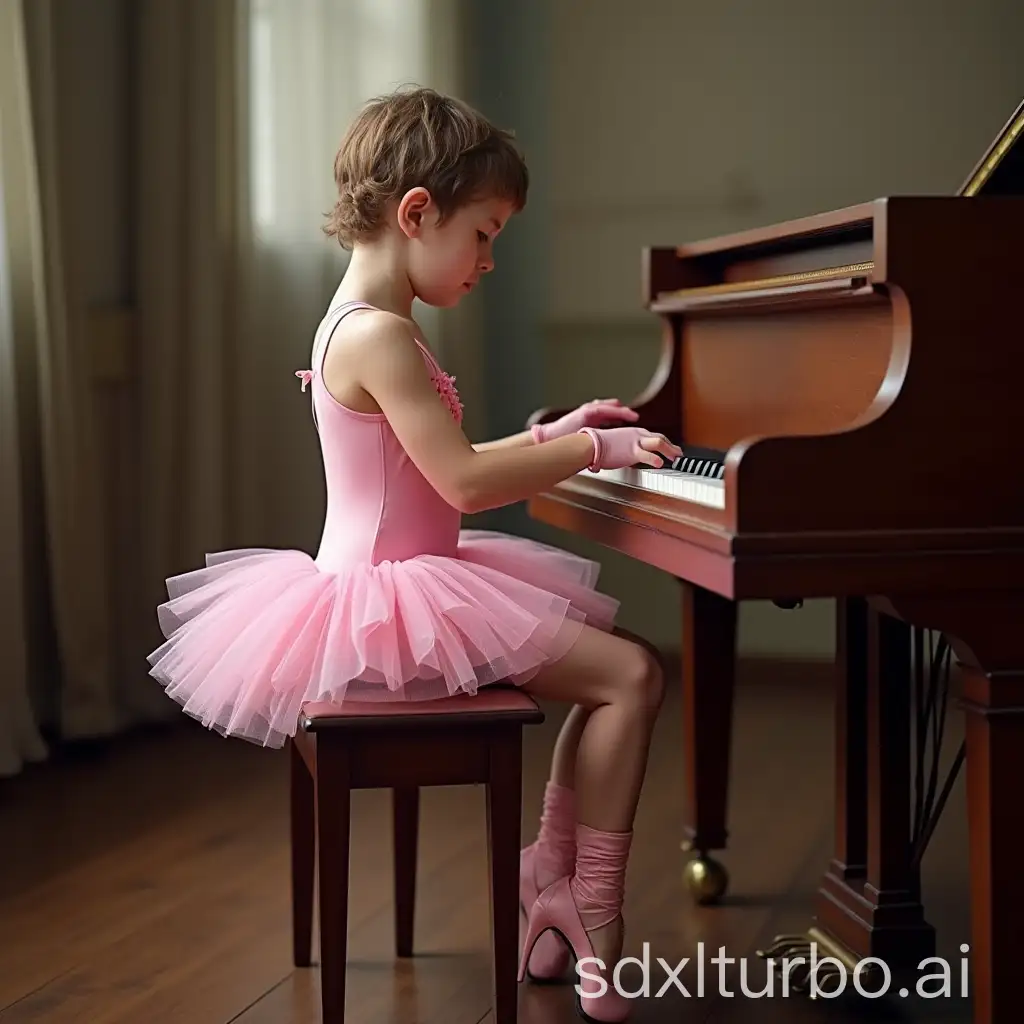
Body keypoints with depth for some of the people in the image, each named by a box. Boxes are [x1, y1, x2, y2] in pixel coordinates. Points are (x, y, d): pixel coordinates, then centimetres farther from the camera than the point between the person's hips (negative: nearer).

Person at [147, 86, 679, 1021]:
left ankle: (549, 882, 15)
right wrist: (596, 450, -17)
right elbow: (464, 483, -25)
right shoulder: (380, 336, -20)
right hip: (394, 599, -11)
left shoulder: (360, 324, 13)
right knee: (632, 675, -12)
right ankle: (593, 917, -5)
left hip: (391, 585, 11)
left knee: (609, 659, 16)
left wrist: (557, 434, 15)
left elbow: (447, 471, 19)